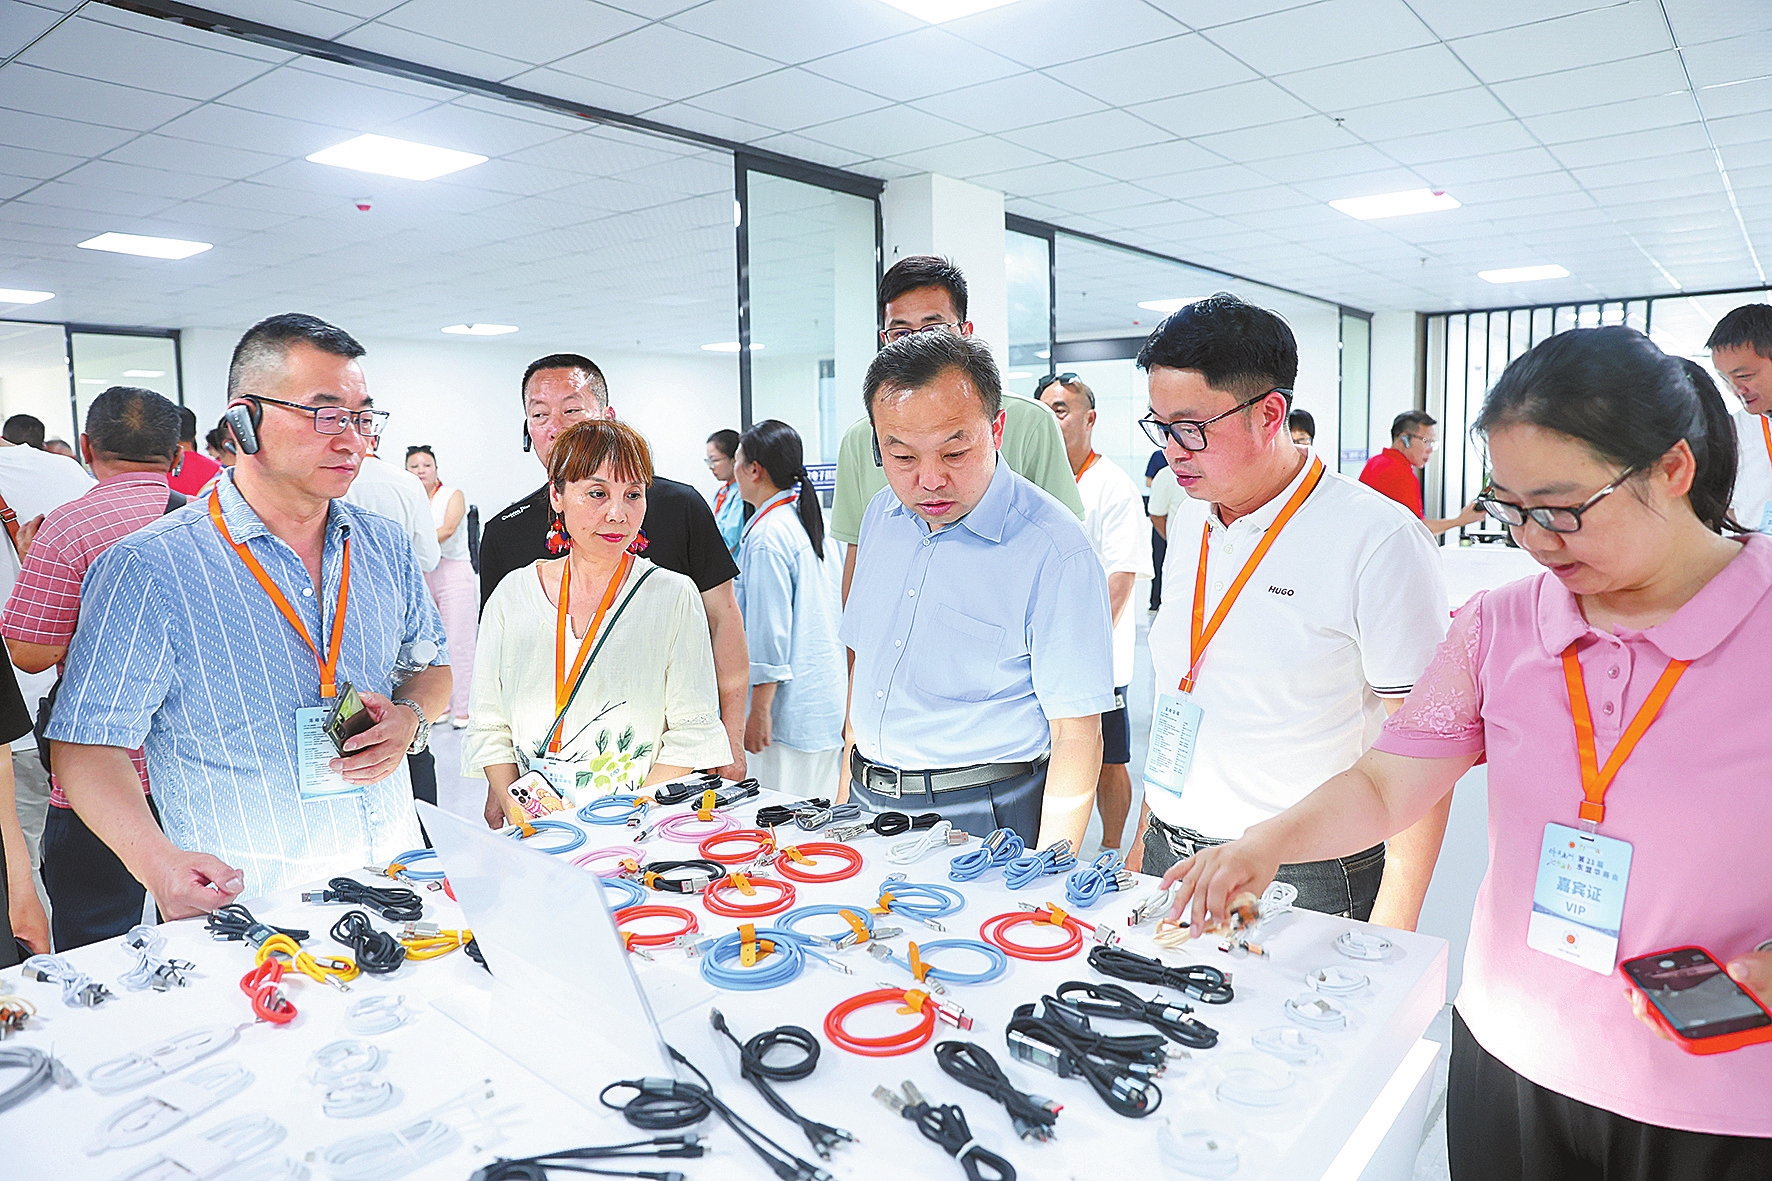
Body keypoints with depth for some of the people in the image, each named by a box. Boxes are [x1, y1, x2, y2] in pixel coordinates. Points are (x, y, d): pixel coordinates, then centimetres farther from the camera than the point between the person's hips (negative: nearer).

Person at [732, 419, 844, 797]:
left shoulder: (767, 535, -15)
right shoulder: (812, 520, 11)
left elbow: (769, 629, -19)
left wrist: (759, 711, -14)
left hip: (791, 708, -9)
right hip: (829, 696, 9)